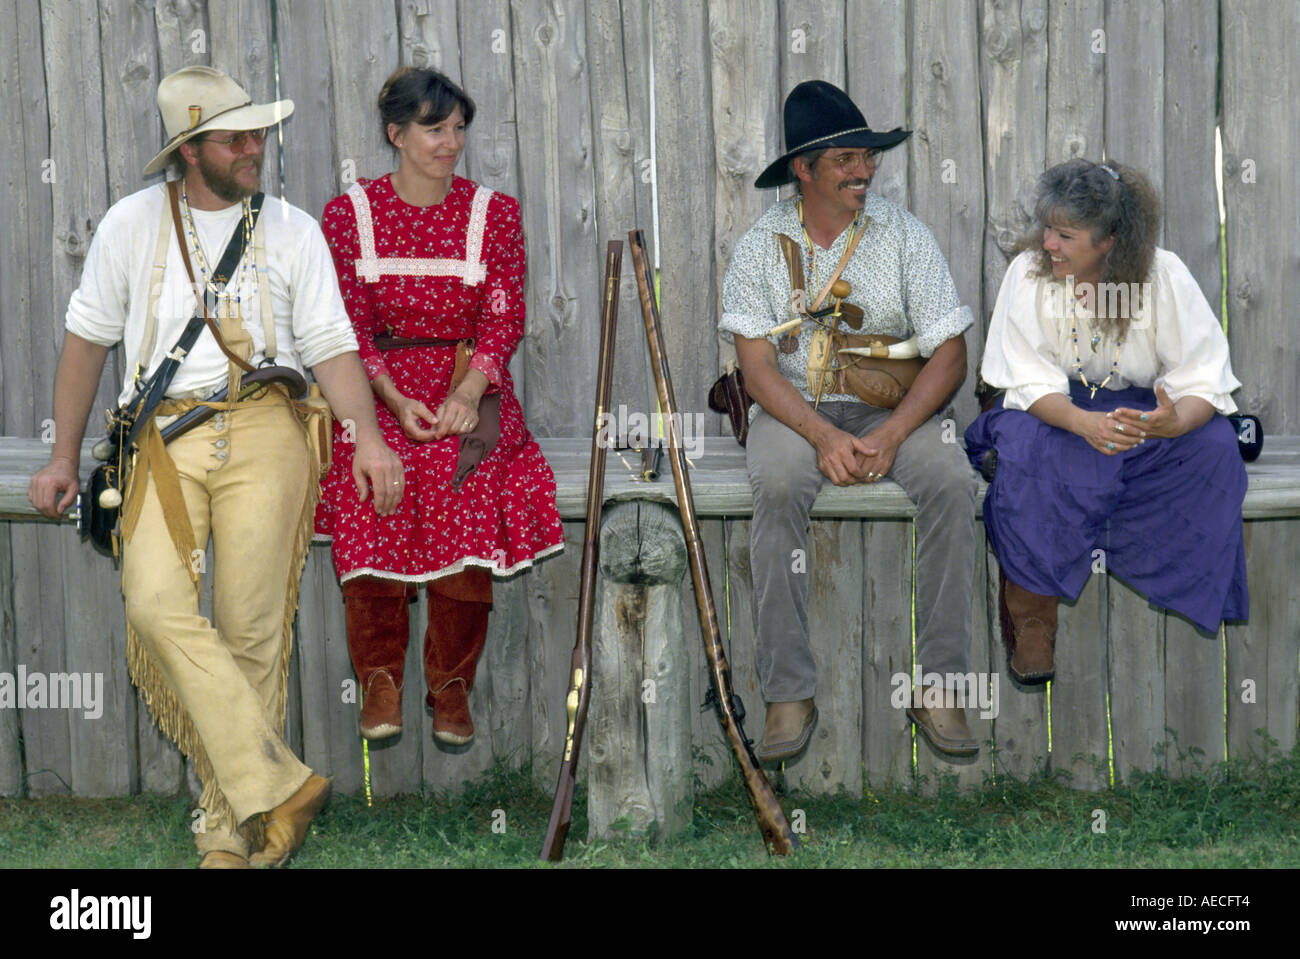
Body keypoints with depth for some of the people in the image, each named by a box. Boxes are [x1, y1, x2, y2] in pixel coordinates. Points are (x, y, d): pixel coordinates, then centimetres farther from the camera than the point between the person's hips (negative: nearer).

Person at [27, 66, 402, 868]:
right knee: (157, 602, -23)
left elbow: (331, 345, 7)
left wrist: (368, 434, -9)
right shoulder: (135, 222, 12)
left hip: (265, 431, 0)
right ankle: (277, 783, -23)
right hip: (165, 436, 0)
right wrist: (65, 457, 16)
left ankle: (234, 832, 3)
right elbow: (88, 339, 18)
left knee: (251, 625, -7)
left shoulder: (293, 230, 12)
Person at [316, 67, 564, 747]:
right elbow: (348, 323, 1)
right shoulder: (349, 214, 6)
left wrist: (469, 390, -17)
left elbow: (504, 317, 1)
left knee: (467, 502, -27)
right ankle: (380, 681, -13)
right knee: (372, 505, -28)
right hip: (377, 387, 0)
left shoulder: (494, 213, 8)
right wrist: (393, 399, -14)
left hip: (468, 382, 0)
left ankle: (451, 685, -11)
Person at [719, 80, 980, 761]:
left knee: (952, 482, -29)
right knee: (777, 487, -34)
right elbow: (757, 366, -6)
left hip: (891, 405, 1)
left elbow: (948, 354, -4)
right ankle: (789, 693, -30)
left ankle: (939, 686, -24)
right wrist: (823, 436, -23)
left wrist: (890, 435, -19)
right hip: (792, 405, -1)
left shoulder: (904, 234, 0)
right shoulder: (762, 245, 0)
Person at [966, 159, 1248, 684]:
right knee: (1024, 444, -35)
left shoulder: (1164, 276, -15)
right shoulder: (1027, 272, -13)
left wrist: (1177, 420, -42)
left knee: (1214, 447, -29)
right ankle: (1032, 614, -24)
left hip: (1147, 407, 1)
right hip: (1058, 407, 0)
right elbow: (1029, 381, -17)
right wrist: (1084, 423, -39)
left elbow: (1204, 380, -16)